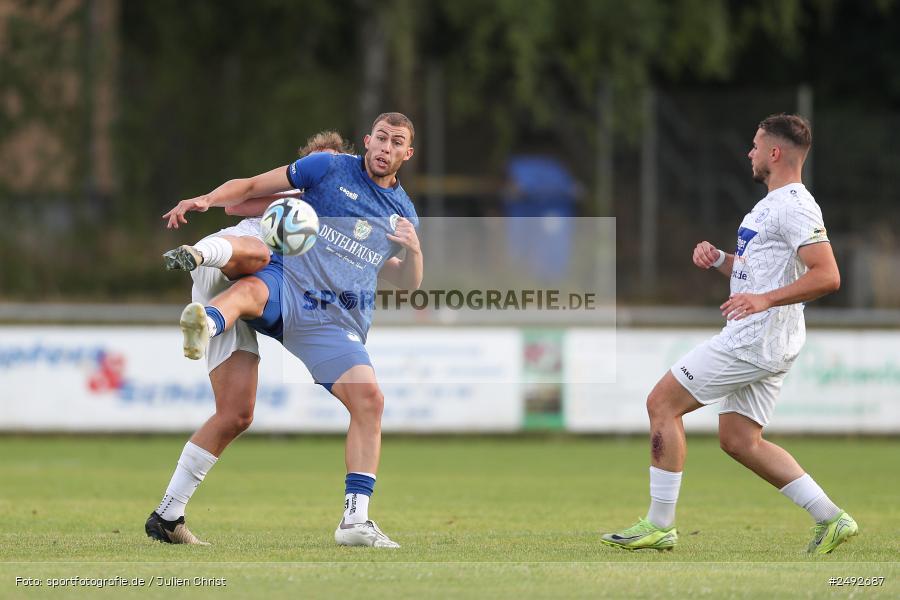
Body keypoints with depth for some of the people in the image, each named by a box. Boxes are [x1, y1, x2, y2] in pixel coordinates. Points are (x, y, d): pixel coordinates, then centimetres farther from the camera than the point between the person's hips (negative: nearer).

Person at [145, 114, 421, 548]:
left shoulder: (402, 212, 22)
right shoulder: (330, 168, 11)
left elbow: (407, 283, 29)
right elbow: (253, 186, 11)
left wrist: (414, 250, 6)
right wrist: (208, 199, -9)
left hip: (338, 320, 3)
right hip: (287, 285, -3)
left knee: (368, 397, -19)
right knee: (249, 290, -39)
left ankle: (355, 523, -15)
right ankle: (204, 326, -78)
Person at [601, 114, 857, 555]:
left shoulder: (795, 206, -15)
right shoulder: (771, 205, 19)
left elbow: (827, 276, -25)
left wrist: (764, 299, -32)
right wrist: (717, 259, 10)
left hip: (755, 340, -11)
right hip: (759, 342, 11)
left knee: (662, 403, -6)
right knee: (739, 441, 11)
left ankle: (659, 525, -3)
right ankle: (830, 519, 9)